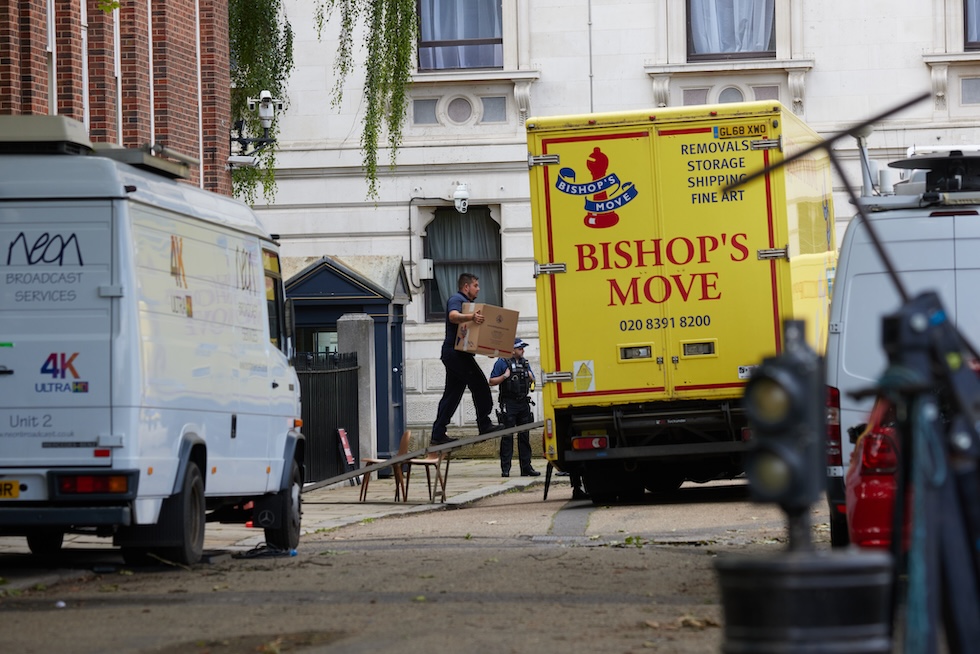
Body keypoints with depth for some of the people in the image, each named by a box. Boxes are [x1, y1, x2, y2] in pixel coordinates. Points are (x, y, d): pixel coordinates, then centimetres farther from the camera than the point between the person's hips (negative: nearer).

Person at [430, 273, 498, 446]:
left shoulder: (466, 303, 26)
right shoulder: (456, 300, -7)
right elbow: (453, 316, -29)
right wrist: (471, 317, -46)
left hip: (453, 354, 11)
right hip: (455, 352, -11)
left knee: (452, 395, 8)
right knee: (479, 384, -12)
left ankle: (438, 434, 6)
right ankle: (484, 425, -10)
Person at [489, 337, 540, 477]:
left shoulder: (525, 363, 15)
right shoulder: (502, 363, -3)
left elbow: (532, 381, 23)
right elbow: (492, 382, -4)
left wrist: (530, 377, 2)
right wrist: (504, 376, -17)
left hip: (523, 404, 6)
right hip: (509, 404, -6)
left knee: (525, 437, 7)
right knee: (507, 437, -6)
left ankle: (526, 468, 10)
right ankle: (505, 469, -5)